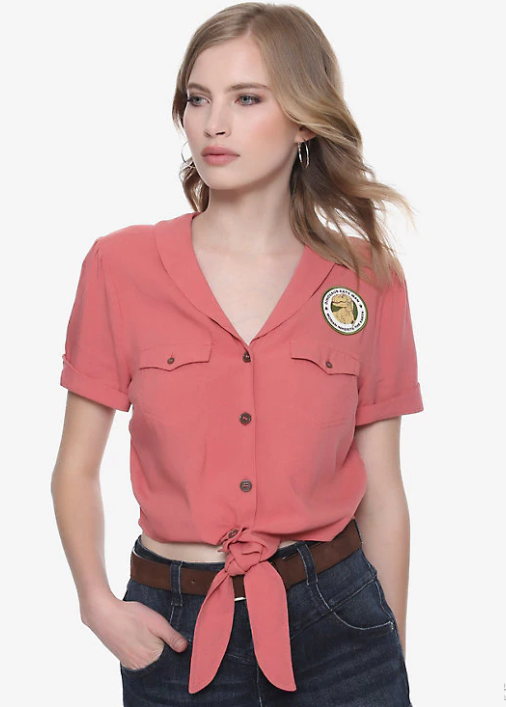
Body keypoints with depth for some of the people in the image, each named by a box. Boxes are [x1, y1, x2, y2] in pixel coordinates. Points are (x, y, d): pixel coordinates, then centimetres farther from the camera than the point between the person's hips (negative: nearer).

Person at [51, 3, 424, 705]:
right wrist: (98, 602, -13)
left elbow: (382, 493, 1)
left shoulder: (367, 277, -2)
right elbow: (77, 469, 1)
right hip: (175, 629, 0)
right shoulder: (121, 265, -4)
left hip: (335, 624, 0)